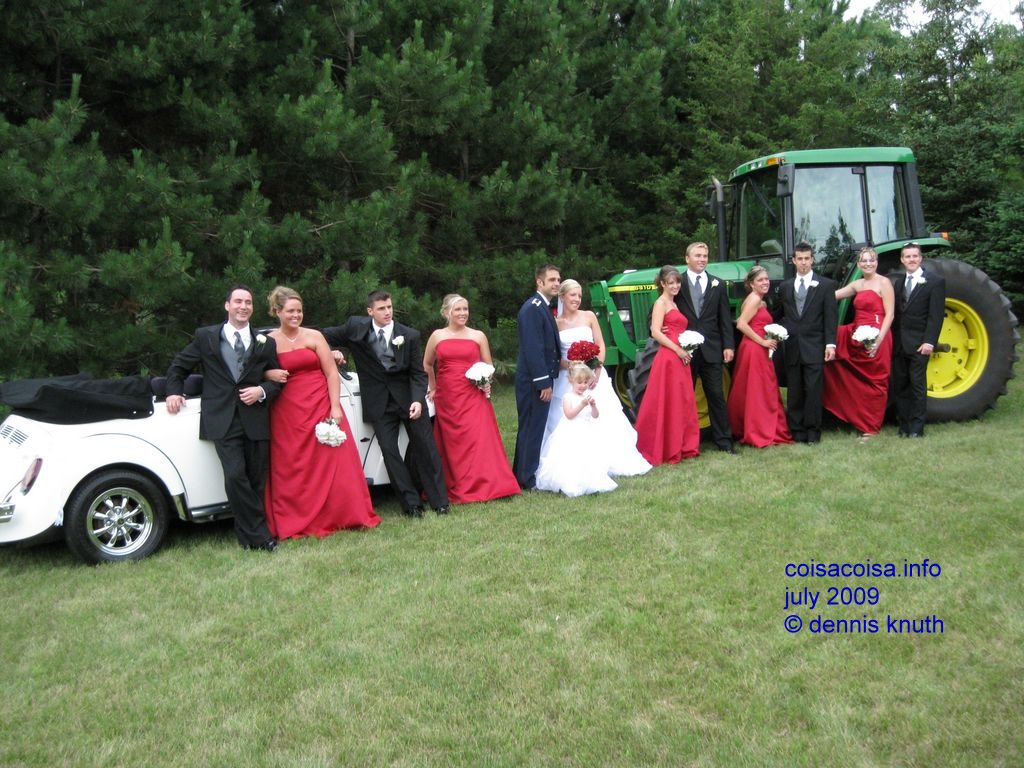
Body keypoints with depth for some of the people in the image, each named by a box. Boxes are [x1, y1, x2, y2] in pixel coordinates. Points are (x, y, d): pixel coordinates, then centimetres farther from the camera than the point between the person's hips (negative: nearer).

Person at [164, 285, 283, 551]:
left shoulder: (265, 343, 13)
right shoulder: (205, 336, 9)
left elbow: (278, 379, 15)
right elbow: (178, 366, 19)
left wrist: (262, 391, -3)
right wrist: (174, 392, 7)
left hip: (255, 419, 2)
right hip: (222, 419, -2)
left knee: (256, 479, 4)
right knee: (235, 476, -16)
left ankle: (247, 535, 19)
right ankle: (259, 536, -6)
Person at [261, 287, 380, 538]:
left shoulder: (314, 336, 2)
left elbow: (332, 374, 0)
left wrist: (335, 408, -9)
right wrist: (268, 375, -12)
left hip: (321, 408, 0)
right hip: (287, 414, 1)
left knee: (332, 464, 1)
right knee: (291, 470, 4)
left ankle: (342, 516, 14)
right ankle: (296, 524, 14)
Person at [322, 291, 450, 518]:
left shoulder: (410, 335, -7)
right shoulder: (356, 328, -4)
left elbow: (418, 373, -4)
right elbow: (324, 337, 11)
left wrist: (418, 400, -18)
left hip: (409, 397, -1)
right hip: (379, 403, 1)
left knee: (425, 448, 2)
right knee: (389, 452, -2)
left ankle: (440, 501, 13)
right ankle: (411, 504, 7)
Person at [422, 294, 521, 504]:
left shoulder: (478, 336, 6)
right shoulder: (437, 336, 8)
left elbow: (488, 366, 11)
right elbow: (427, 364, 20)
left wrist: (486, 382, -7)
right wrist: (432, 388, 16)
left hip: (473, 397, -1)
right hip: (446, 399, 1)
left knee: (479, 440, -8)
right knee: (451, 444, 5)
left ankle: (484, 485, -2)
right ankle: (454, 488, 12)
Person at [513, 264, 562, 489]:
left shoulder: (544, 307, 14)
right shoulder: (532, 308, -17)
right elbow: (533, 348, -22)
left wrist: (548, 379, 12)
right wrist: (544, 382, -22)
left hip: (541, 379, 10)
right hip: (534, 380, -10)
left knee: (534, 428, 17)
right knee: (532, 428, -2)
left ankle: (523, 474, 28)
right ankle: (528, 479, 7)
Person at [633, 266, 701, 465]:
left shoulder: (674, 303, 21)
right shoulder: (661, 302, -4)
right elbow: (656, 332, -15)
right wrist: (678, 350, -17)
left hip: (680, 360, 9)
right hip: (668, 358, -9)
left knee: (682, 404, 11)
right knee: (667, 404, -5)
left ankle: (681, 446, 18)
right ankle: (663, 449, 2)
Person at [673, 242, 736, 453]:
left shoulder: (717, 285, 10)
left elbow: (725, 318, 8)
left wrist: (728, 346, 1)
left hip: (711, 350, 2)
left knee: (716, 395, 4)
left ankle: (723, 439, 10)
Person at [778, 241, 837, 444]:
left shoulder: (826, 285, 4)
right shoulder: (784, 287, 14)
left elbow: (831, 317, -1)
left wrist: (830, 344, -8)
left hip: (814, 347, -3)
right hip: (791, 348, 3)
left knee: (813, 390, -4)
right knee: (794, 392, 4)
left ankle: (812, 431, 4)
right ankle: (797, 431, 11)